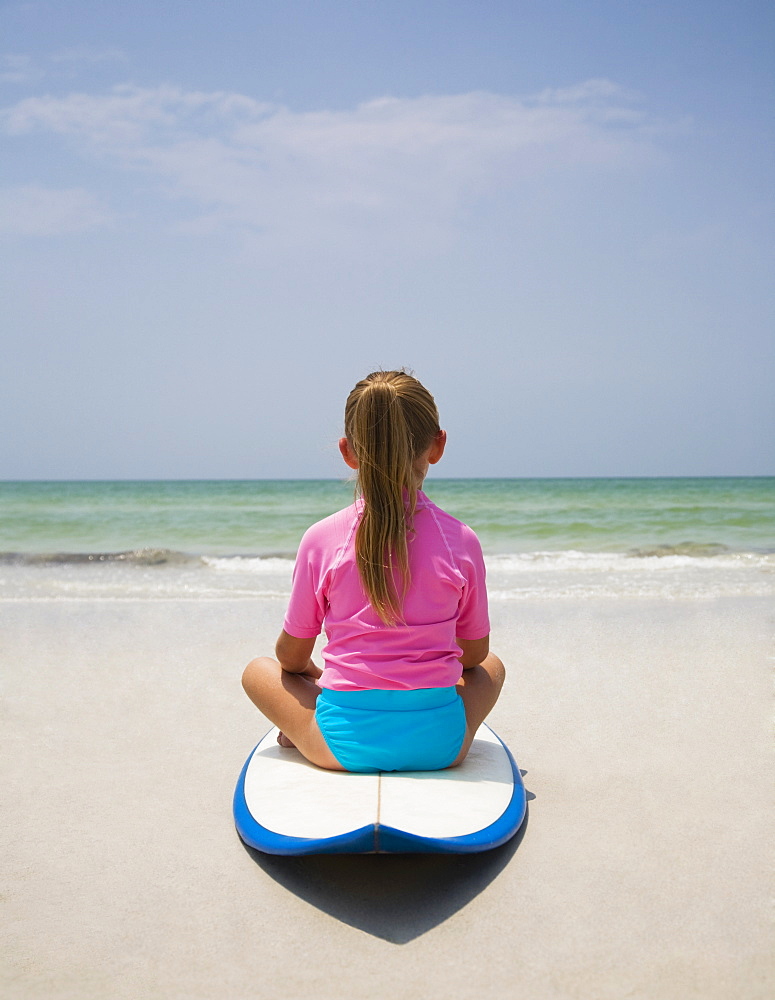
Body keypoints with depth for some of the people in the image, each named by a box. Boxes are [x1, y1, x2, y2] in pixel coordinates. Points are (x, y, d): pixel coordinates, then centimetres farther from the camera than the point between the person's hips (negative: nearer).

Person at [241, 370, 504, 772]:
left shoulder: (321, 539, -9)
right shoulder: (460, 540, -7)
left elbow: (292, 655, 2)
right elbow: (474, 652, 7)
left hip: (345, 743, 0)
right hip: (439, 742, 0)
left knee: (258, 671, 24)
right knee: (491, 667, 31)